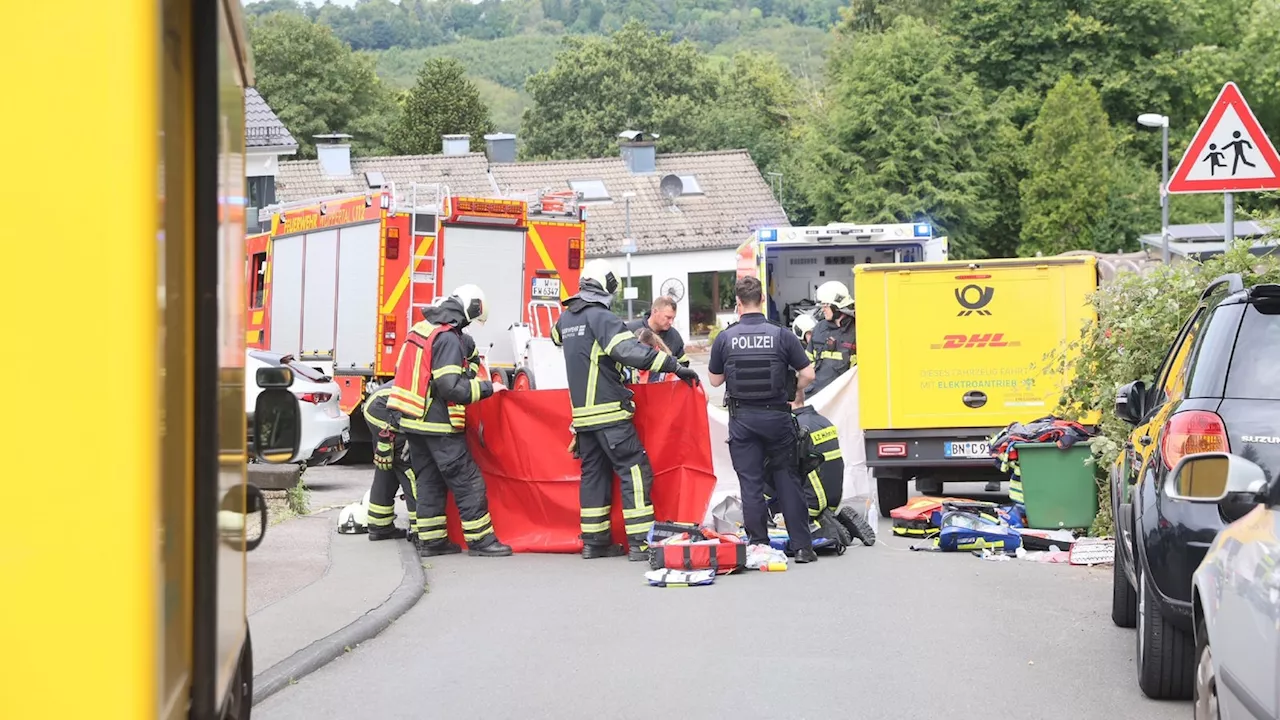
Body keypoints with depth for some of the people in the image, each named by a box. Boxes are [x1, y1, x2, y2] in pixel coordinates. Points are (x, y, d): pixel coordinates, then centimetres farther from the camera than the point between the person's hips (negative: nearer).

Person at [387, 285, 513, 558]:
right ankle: (480, 540, -2)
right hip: (437, 424, -9)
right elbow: (452, 388, -22)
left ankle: (431, 539, 16)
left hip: (411, 421, 9)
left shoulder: (420, 329, 11)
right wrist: (487, 388, -12)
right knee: (467, 481, -3)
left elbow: (404, 372, 20)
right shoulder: (448, 339, -17)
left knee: (429, 480, 14)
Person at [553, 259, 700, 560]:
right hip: (609, 412, -8)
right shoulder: (601, 317, -14)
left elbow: (556, 336, 35)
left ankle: (594, 541, 16)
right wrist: (675, 366, -25)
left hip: (582, 412, 8)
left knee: (594, 472, 14)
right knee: (634, 471, -6)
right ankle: (640, 542, -11)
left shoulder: (566, 318, 10)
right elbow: (631, 351, -26)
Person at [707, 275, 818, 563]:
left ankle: (758, 547, 4)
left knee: (751, 483, 5)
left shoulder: (724, 338, -5)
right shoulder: (782, 335, -6)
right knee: (787, 479, 8)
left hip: (742, 418, 0)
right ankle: (801, 546, 6)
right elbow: (807, 374, -6)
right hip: (776, 414, 0)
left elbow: (715, 379, 4)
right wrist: (797, 394, 13)